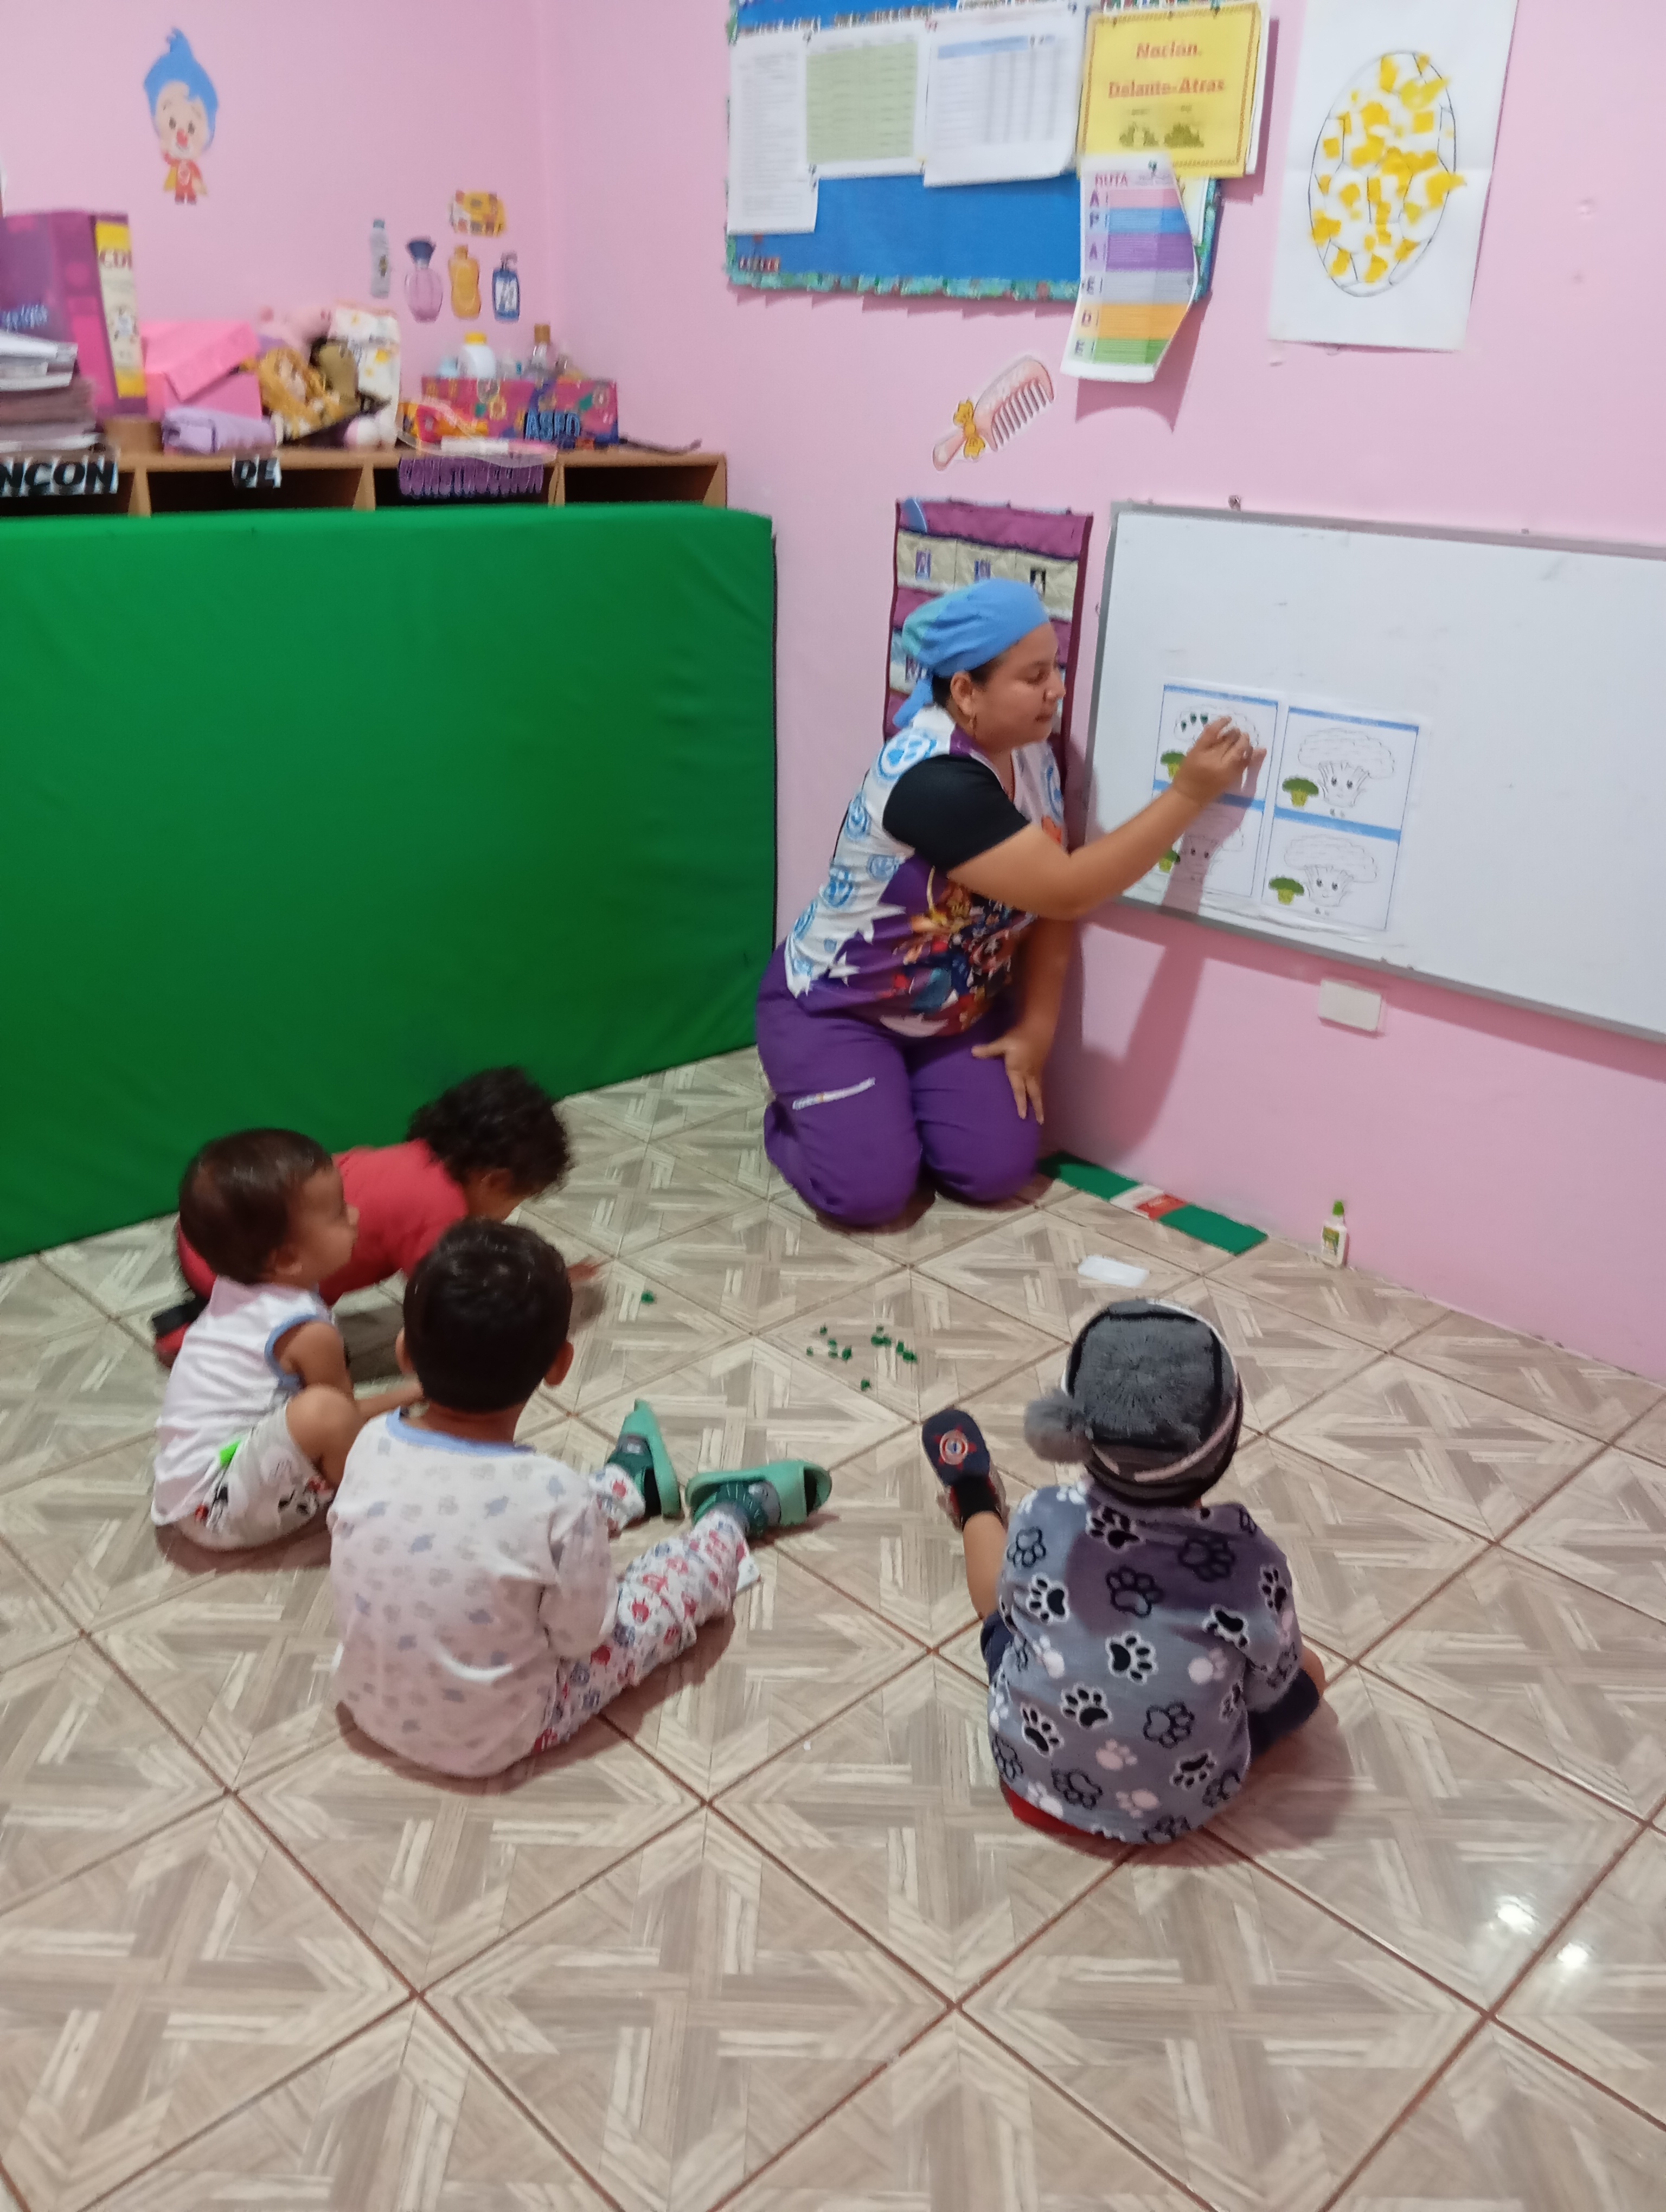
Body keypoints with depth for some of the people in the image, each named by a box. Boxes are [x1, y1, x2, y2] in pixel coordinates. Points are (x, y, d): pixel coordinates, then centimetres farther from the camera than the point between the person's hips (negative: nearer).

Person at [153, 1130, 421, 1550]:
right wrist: (408, 1394, 10)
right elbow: (345, 1417, -7)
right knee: (323, 1411, -28)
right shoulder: (309, 1334, -22)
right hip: (217, 1508, -9)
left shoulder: (238, 1287, 1)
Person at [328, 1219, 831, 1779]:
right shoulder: (553, 1496, -32)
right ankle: (733, 1512, 39)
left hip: (367, 1702, 5)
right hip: (494, 1740, -5)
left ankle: (630, 1483, 50)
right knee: (689, 1577, 10)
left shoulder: (370, 1445, -18)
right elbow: (583, 1634, -18)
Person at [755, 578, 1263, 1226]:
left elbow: (1049, 905, -1)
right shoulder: (932, 778, -33)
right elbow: (1068, 891, -34)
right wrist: (1190, 793, -30)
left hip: (953, 1014, 7)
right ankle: (799, 1113, 14)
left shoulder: (1031, 753, -6)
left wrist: (1036, 1027, -8)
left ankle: (887, 1099, 21)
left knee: (999, 1171, -8)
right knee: (872, 1191, -19)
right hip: (834, 1008, -7)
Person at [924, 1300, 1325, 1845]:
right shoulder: (1251, 1563, -29)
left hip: (1031, 1774, 1)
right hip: (1179, 1807, 0)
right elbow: (1268, 1692, -9)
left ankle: (975, 1501, 57)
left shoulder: (1040, 1522, -26)